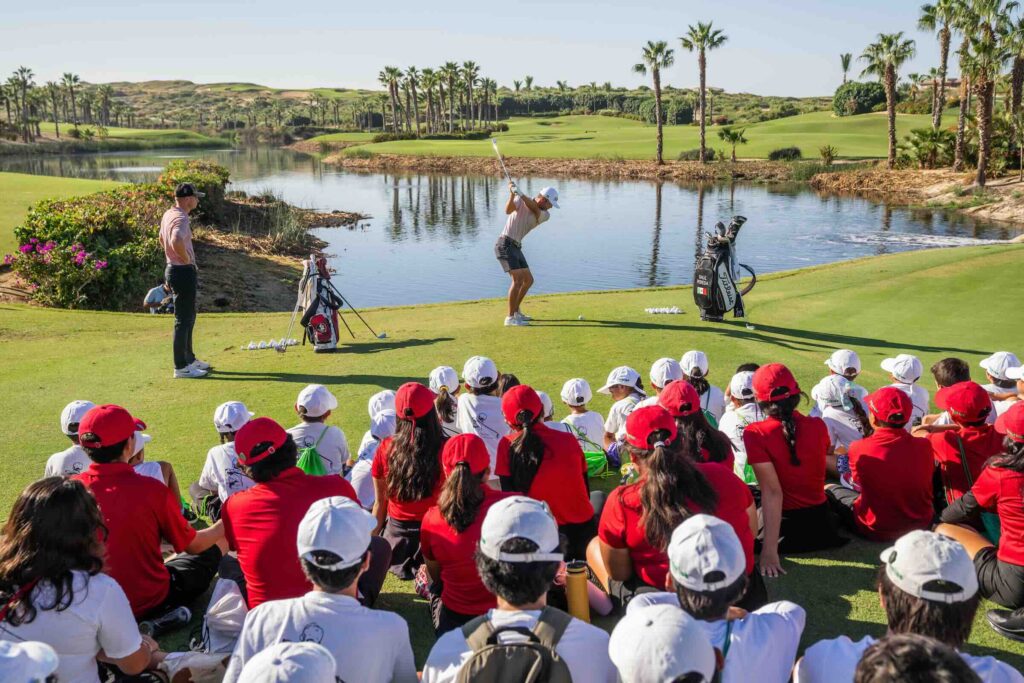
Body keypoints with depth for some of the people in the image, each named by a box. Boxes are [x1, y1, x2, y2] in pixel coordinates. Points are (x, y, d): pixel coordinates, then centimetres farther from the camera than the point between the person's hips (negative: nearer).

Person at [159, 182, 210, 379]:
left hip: (173, 268, 10)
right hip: (183, 272, -10)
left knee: (189, 316, 20)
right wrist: (187, 259, -23)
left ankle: (189, 359, 31)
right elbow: (177, 241, -40)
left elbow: (162, 240, 25)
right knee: (183, 320, -3)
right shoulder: (181, 218, -20)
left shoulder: (168, 214, 11)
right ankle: (180, 367, 3)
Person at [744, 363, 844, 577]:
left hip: (786, 527, -4)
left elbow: (772, 491, -24)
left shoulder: (755, 434, -18)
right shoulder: (818, 426, -7)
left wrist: (770, 551, -26)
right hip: (823, 524, 4)